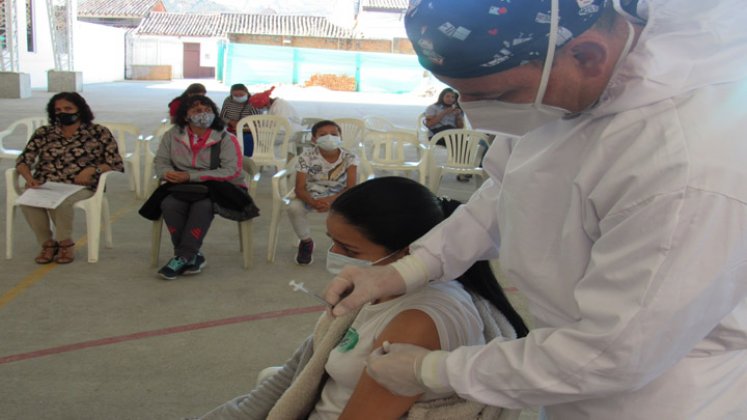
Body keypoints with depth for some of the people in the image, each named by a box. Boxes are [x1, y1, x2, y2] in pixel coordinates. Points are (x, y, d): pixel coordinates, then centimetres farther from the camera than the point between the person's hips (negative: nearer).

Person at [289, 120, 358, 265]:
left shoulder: (349, 157, -12)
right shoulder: (306, 157, -13)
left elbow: (351, 187, -20)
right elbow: (299, 188, -17)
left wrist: (331, 200, -38)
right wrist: (314, 202, -39)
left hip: (339, 196, 0)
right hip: (312, 196, 0)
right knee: (294, 207, -31)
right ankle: (306, 241, 0)